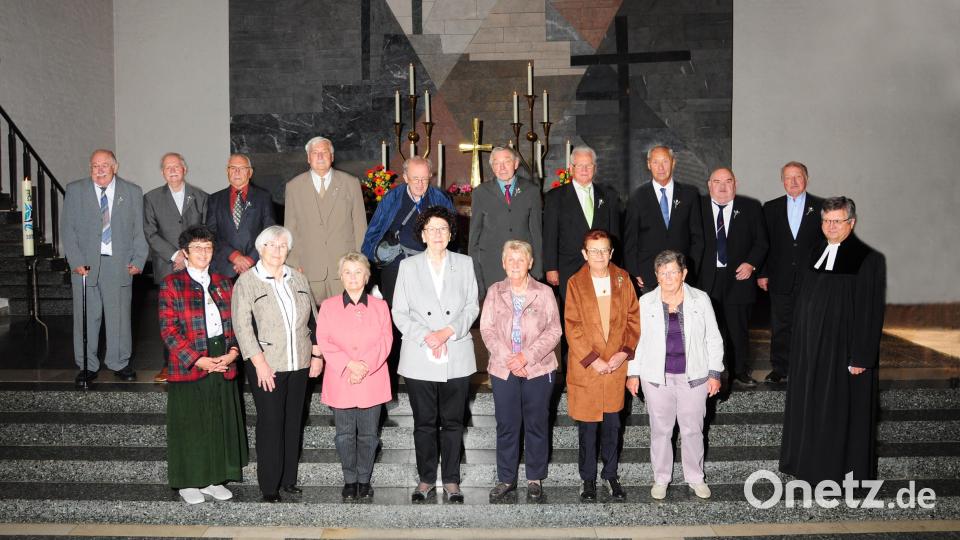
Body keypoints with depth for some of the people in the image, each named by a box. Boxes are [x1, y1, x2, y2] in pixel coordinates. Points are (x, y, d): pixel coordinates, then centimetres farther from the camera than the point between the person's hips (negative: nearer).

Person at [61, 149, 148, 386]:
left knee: (119, 315, 4)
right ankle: (87, 366, 16)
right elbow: (67, 229, 3)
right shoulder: (75, 190, 7)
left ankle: (119, 363, 17)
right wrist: (76, 262, -6)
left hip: (119, 264, 0)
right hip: (86, 265, 0)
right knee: (86, 317, 4)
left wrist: (138, 260, -3)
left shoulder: (132, 192, 7)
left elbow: (139, 230, 7)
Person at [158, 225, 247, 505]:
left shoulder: (223, 284, 12)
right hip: (189, 367, -4)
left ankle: (214, 479, 24)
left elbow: (235, 323, 11)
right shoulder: (171, 284, -3)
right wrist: (197, 360, -16)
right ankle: (188, 482, 19)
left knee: (221, 424, 10)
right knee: (190, 425, 4)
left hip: (223, 366, 5)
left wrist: (233, 352, -7)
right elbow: (168, 329, -9)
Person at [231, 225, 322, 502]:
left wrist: (317, 354, 9)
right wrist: (260, 363, -15)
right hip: (266, 366, -4)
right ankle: (269, 486, 9)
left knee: (294, 422, 9)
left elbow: (313, 319, 15)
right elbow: (242, 326, -9)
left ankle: (289, 479, 22)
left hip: (299, 364, 4)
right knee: (270, 423, -2)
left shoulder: (298, 279, 11)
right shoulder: (247, 281, -3)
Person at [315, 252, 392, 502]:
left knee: (368, 434, 7)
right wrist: (349, 364, -16)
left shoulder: (380, 306, 6)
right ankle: (350, 481, 20)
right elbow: (324, 341, -4)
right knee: (345, 434, 6)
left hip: (372, 382, 0)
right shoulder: (328, 306, 4)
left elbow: (385, 341, -2)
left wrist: (366, 365, -17)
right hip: (341, 382, 0)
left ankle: (364, 480, 21)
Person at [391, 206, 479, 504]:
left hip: (456, 358, 0)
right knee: (424, 423, 7)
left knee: (453, 422, 6)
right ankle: (426, 479, 19)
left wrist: (449, 331, -11)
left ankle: (451, 481, 17)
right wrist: (425, 336, -12)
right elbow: (399, 312, 3)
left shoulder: (465, 264, 9)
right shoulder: (408, 266, 7)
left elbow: (472, 307, 5)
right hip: (419, 359, 0)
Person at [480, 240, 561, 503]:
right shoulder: (495, 292, 5)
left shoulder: (544, 293, 0)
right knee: (506, 425, 7)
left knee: (537, 425, 7)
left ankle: (535, 479, 22)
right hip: (503, 370, 1)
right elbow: (487, 329, 0)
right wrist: (508, 358, -13)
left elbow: (554, 331, -5)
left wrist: (527, 356, -15)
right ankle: (506, 479, 21)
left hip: (539, 370, -1)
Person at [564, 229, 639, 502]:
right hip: (586, 366, -2)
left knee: (612, 423, 10)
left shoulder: (622, 279, 3)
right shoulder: (576, 283, -4)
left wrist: (625, 352, -8)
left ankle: (611, 475, 27)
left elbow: (633, 318, 4)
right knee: (588, 426, 6)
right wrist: (592, 359, -13)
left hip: (616, 364, 2)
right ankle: (588, 478, 21)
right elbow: (572, 327, -7)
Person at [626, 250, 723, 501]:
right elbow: (636, 339, 3)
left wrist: (715, 373, 0)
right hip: (656, 377, 0)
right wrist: (633, 373, 1)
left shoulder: (700, 299, -1)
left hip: (694, 376, 0)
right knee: (660, 430, 9)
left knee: (693, 430, 10)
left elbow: (713, 339, 3)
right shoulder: (645, 302, -1)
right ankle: (661, 478, 25)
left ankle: (695, 478, 28)